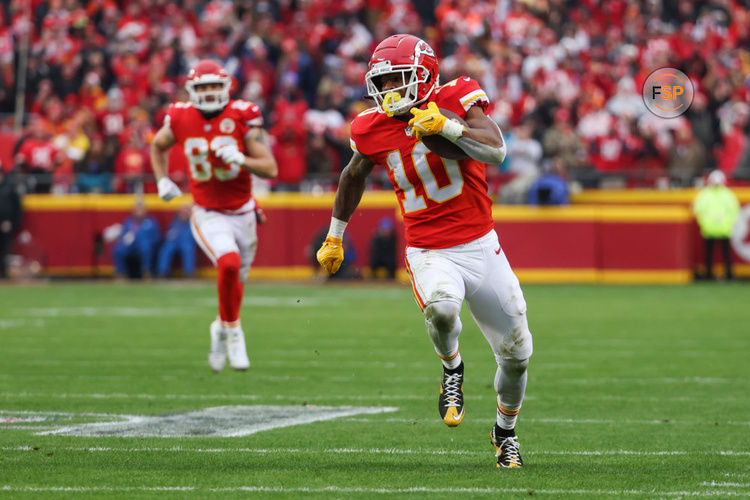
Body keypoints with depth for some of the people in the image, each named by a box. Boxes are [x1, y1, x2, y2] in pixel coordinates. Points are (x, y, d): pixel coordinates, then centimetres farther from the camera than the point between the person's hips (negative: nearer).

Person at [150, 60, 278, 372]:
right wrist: (162, 180, 2)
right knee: (229, 264, -28)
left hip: (242, 214, 2)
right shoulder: (181, 119, -7)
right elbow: (158, 146, 16)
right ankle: (233, 330, -7)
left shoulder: (242, 118, -12)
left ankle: (221, 329, 44)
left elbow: (271, 169, -13)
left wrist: (240, 159, -30)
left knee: (235, 281, 13)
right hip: (208, 215, -2)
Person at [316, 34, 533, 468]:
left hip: (481, 246, 1)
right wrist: (335, 235, 26)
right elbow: (354, 175, 19)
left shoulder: (457, 98, -9)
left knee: (516, 355, 9)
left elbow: (496, 151, -22)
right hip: (430, 254, -1)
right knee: (440, 306, -37)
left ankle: (505, 432, 37)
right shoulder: (373, 129, -2)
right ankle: (452, 368, -3)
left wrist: (446, 126, -33)